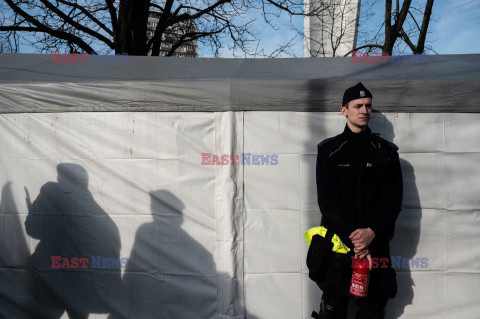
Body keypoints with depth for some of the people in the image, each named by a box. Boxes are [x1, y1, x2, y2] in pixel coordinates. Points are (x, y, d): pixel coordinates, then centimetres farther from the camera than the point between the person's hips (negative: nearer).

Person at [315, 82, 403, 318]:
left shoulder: (386, 151, 8)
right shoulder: (329, 150, 3)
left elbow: (393, 199, 0)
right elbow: (327, 199, -6)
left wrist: (371, 232, -15)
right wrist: (353, 236, -15)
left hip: (376, 241, 2)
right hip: (337, 240, -1)